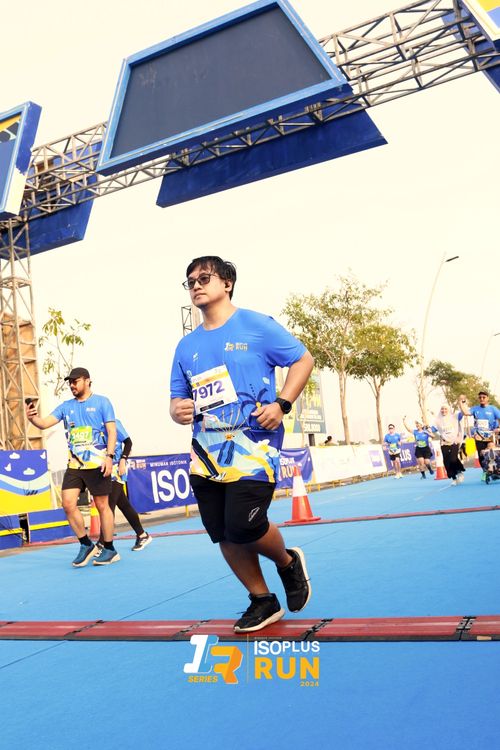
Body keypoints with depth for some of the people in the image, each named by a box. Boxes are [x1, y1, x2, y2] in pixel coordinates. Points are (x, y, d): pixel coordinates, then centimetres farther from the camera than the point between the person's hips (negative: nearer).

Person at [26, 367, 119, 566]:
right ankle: (86, 545, 12)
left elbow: (112, 431, -4)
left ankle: (109, 550, 14)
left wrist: (109, 456, -15)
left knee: (102, 505, 1)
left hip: (97, 464, -4)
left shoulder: (102, 402, 0)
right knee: (68, 503, -5)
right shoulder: (66, 406, 12)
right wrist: (33, 418, -20)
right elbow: (45, 423, 2)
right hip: (74, 465, 4)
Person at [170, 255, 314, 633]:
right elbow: (178, 397, 17)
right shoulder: (186, 346, 13)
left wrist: (282, 404, -13)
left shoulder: (257, 325, -2)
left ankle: (289, 563, 18)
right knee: (224, 536, 6)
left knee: (244, 526, -16)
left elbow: (304, 359, 1)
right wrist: (178, 409, -8)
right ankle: (263, 601, 28)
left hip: (253, 446, -6)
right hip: (206, 453, 6)